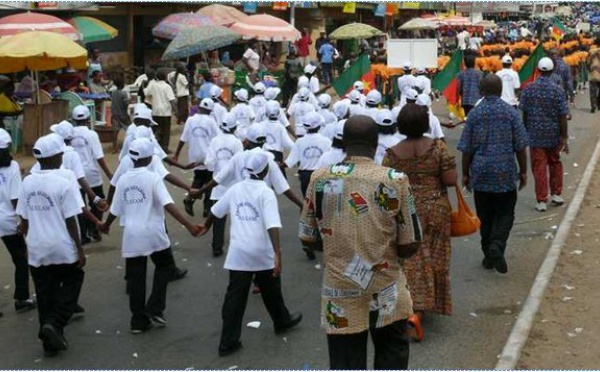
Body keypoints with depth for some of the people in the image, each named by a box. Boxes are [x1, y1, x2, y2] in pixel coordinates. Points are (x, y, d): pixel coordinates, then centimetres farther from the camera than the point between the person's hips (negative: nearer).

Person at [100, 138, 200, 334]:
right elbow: (168, 205, -21)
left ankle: (138, 321, 15)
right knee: (165, 266, 18)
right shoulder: (153, 178, -9)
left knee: (135, 277, 10)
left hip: (132, 236, 4)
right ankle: (154, 308, 7)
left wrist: (105, 226, 32)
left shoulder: (123, 180, 5)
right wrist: (189, 225, -25)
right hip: (153, 233, -4)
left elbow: (115, 210, 12)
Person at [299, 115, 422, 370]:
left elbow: (307, 238, 2)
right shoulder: (395, 180, -11)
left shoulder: (320, 179, -7)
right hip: (386, 293, 0)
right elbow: (410, 246, -8)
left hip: (340, 294, 1)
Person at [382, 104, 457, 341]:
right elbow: (451, 180, -11)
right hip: (434, 210, -1)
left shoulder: (392, 153, -7)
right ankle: (417, 312, -1)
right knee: (431, 258, 9)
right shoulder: (437, 147, -9)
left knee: (411, 261, 11)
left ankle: (413, 307, 15)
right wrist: (434, 180, 7)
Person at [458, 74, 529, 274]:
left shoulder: (474, 114, -2)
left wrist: (465, 173, 11)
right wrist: (523, 171, 8)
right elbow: (520, 146, -3)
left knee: (485, 215, 11)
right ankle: (497, 246, -15)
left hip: (481, 174, 1)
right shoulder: (510, 113, -5)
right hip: (505, 174, -1)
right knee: (505, 214, 7)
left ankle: (489, 256, 16)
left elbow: (466, 149, 1)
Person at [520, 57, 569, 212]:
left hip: (535, 135, 0)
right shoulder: (558, 91, -10)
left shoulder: (528, 89, -6)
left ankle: (541, 201, 5)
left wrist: (525, 132, 11)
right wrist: (564, 138, -3)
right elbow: (562, 117, -10)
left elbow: (524, 114, -1)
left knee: (539, 166, 4)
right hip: (553, 135, 0)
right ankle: (556, 194, 27)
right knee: (555, 163, 20)